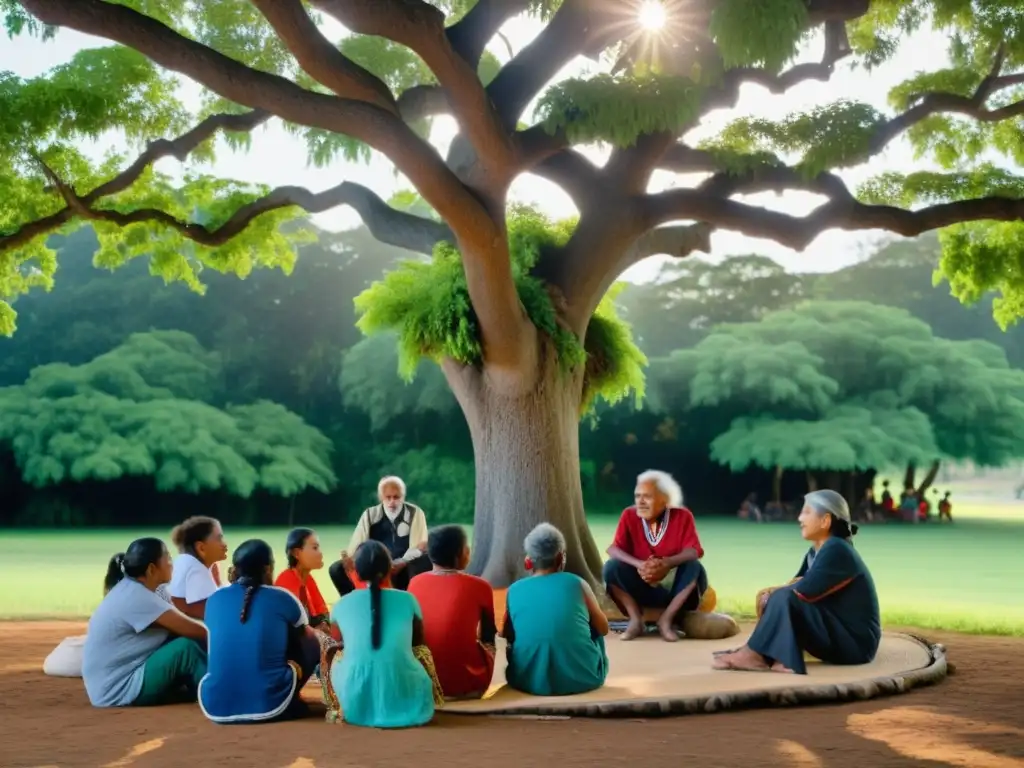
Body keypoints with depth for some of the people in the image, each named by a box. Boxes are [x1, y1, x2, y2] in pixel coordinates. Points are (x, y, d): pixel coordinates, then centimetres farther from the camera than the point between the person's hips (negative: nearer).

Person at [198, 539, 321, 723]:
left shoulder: (214, 600, 10)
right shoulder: (281, 598, 3)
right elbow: (306, 636, 24)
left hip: (215, 708, 3)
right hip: (269, 706, -3)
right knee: (310, 644, 19)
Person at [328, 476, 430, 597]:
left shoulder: (415, 513, -4)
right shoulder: (370, 515, 2)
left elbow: (419, 547, -13)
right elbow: (356, 545, -7)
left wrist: (401, 564, -33)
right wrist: (350, 559, -30)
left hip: (405, 572, -3)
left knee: (426, 562, -34)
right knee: (337, 569, -15)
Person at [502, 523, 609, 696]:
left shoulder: (514, 590, 3)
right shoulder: (576, 583, 0)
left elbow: (506, 635, 19)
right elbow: (603, 628, 13)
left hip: (529, 681, 1)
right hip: (582, 678, -1)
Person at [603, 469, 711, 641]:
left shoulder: (682, 516, -8)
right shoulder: (629, 515, -5)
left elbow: (693, 551, -19)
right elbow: (614, 549, -14)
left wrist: (666, 563, -39)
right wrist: (639, 565, -34)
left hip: (672, 587, -1)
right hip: (641, 588, 1)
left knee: (695, 568, -29)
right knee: (611, 567, -23)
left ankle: (666, 619, -19)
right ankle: (635, 619, -17)